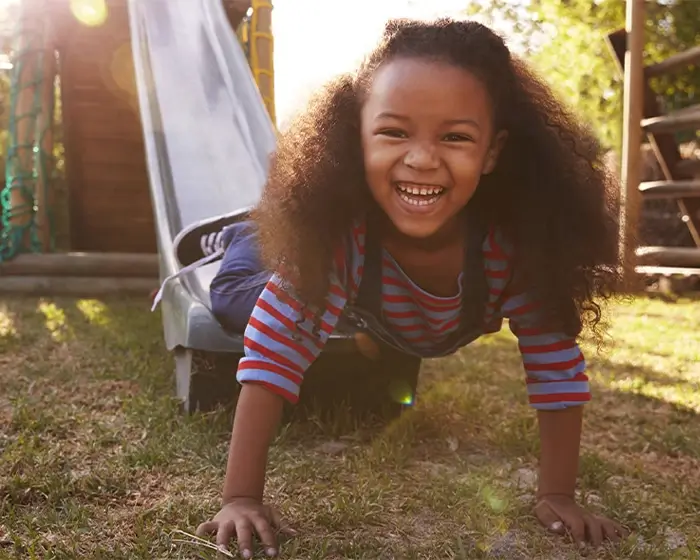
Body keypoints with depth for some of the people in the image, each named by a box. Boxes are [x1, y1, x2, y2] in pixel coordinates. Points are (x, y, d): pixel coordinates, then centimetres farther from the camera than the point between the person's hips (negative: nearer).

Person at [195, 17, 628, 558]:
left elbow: (555, 364, -30)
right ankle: (245, 239, 33)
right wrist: (241, 497, -44)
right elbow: (275, 349, -43)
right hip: (363, 312, -1)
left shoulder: (519, 240, -42)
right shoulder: (338, 230, -45)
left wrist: (557, 495, -27)